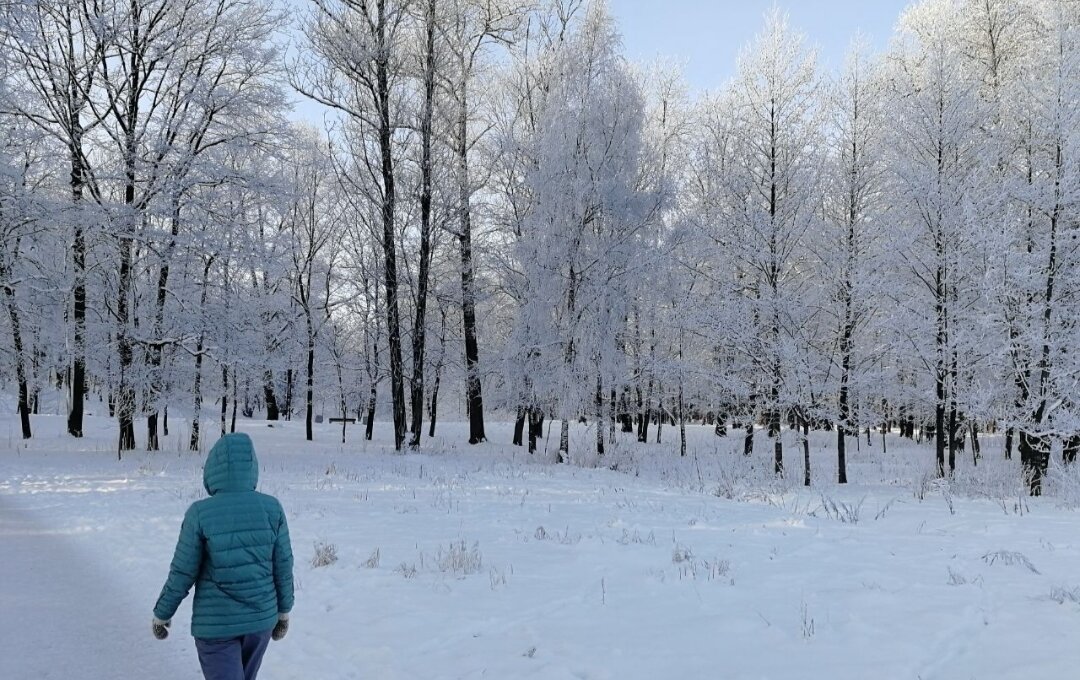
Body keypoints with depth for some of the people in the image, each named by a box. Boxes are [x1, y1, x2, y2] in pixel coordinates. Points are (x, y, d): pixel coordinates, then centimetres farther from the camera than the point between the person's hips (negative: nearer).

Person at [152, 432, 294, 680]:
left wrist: (161, 614, 5)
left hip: (215, 622, -4)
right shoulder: (271, 508, -9)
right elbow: (283, 566, -3)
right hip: (260, 617, 4)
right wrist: (283, 610, 11)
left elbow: (182, 574, -11)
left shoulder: (200, 514, -17)